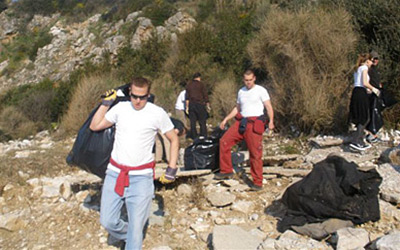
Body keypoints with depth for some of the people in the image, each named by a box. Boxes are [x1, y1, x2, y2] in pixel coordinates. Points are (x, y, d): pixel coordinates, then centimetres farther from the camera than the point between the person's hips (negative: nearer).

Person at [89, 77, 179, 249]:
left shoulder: (157, 113, -5)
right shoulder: (120, 108, 5)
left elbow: (174, 140, 4)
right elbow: (94, 126, 10)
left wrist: (172, 168, -3)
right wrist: (105, 103, 3)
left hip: (141, 177, -3)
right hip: (114, 173, 4)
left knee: (136, 227, -6)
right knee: (107, 221, 8)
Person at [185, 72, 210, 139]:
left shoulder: (189, 85, 10)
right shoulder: (201, 84, -2)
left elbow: (187, 97, 8)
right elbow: (205, 95, -3)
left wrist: (187, 106, 10)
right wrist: (207, 105, 4)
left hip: (191, 104, 4)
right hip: (199, 104, -4)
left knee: (192, 122, 6)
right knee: (202, 122, 0)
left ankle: (194, 137, 8)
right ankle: (203, 136, -2)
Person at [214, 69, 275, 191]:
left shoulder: (261, 90, -1)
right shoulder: (241, 91, 17)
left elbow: (269, 107, -8)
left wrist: (271, 121, -24)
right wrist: (225, 119, 18)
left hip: (254, 125, -6)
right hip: (241, 122, 6)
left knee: (255, 154, -5)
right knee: (224, 141, 0)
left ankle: (257, 183, 5)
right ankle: (226, 171, 13)